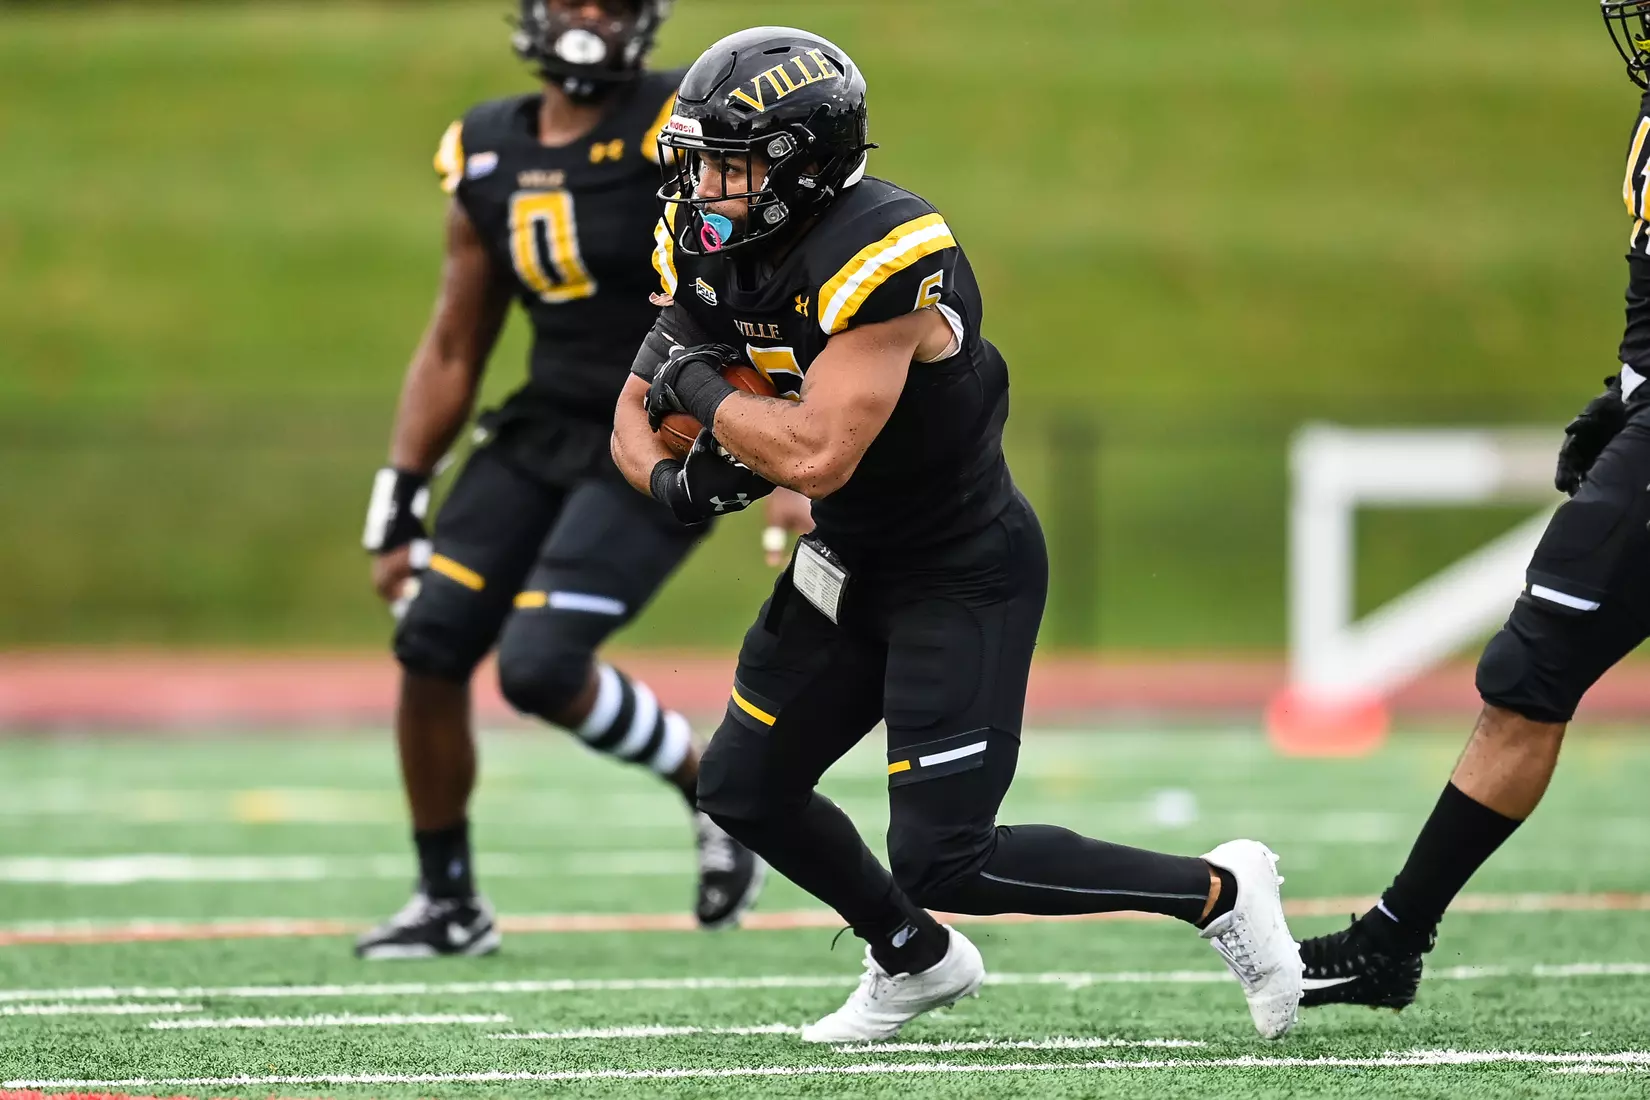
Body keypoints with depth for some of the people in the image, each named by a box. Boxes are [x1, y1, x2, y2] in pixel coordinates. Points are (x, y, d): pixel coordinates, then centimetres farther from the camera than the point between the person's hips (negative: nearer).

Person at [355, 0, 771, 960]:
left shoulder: (683, 133, -11)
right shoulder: (491, 156, 7)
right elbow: (453, 352, 14)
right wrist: (398, 509, 12)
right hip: (542, 432, 6)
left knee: (541, 668, -18)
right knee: (432, 646, -4)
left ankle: (715, 790, 8)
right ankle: (449, 901, 13)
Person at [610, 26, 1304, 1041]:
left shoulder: (880, 262, -30)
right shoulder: (715, 254, -4)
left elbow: (816, 455, -37)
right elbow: (640, 416, 5)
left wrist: (704, 390, -22)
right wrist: (677, 479, -17)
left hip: (965, 575, -9)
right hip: (854, 564, 9)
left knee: (942, 862, -13)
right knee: (745, 790, 11)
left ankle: (1217, 891, 4)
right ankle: (918, 961, 34)